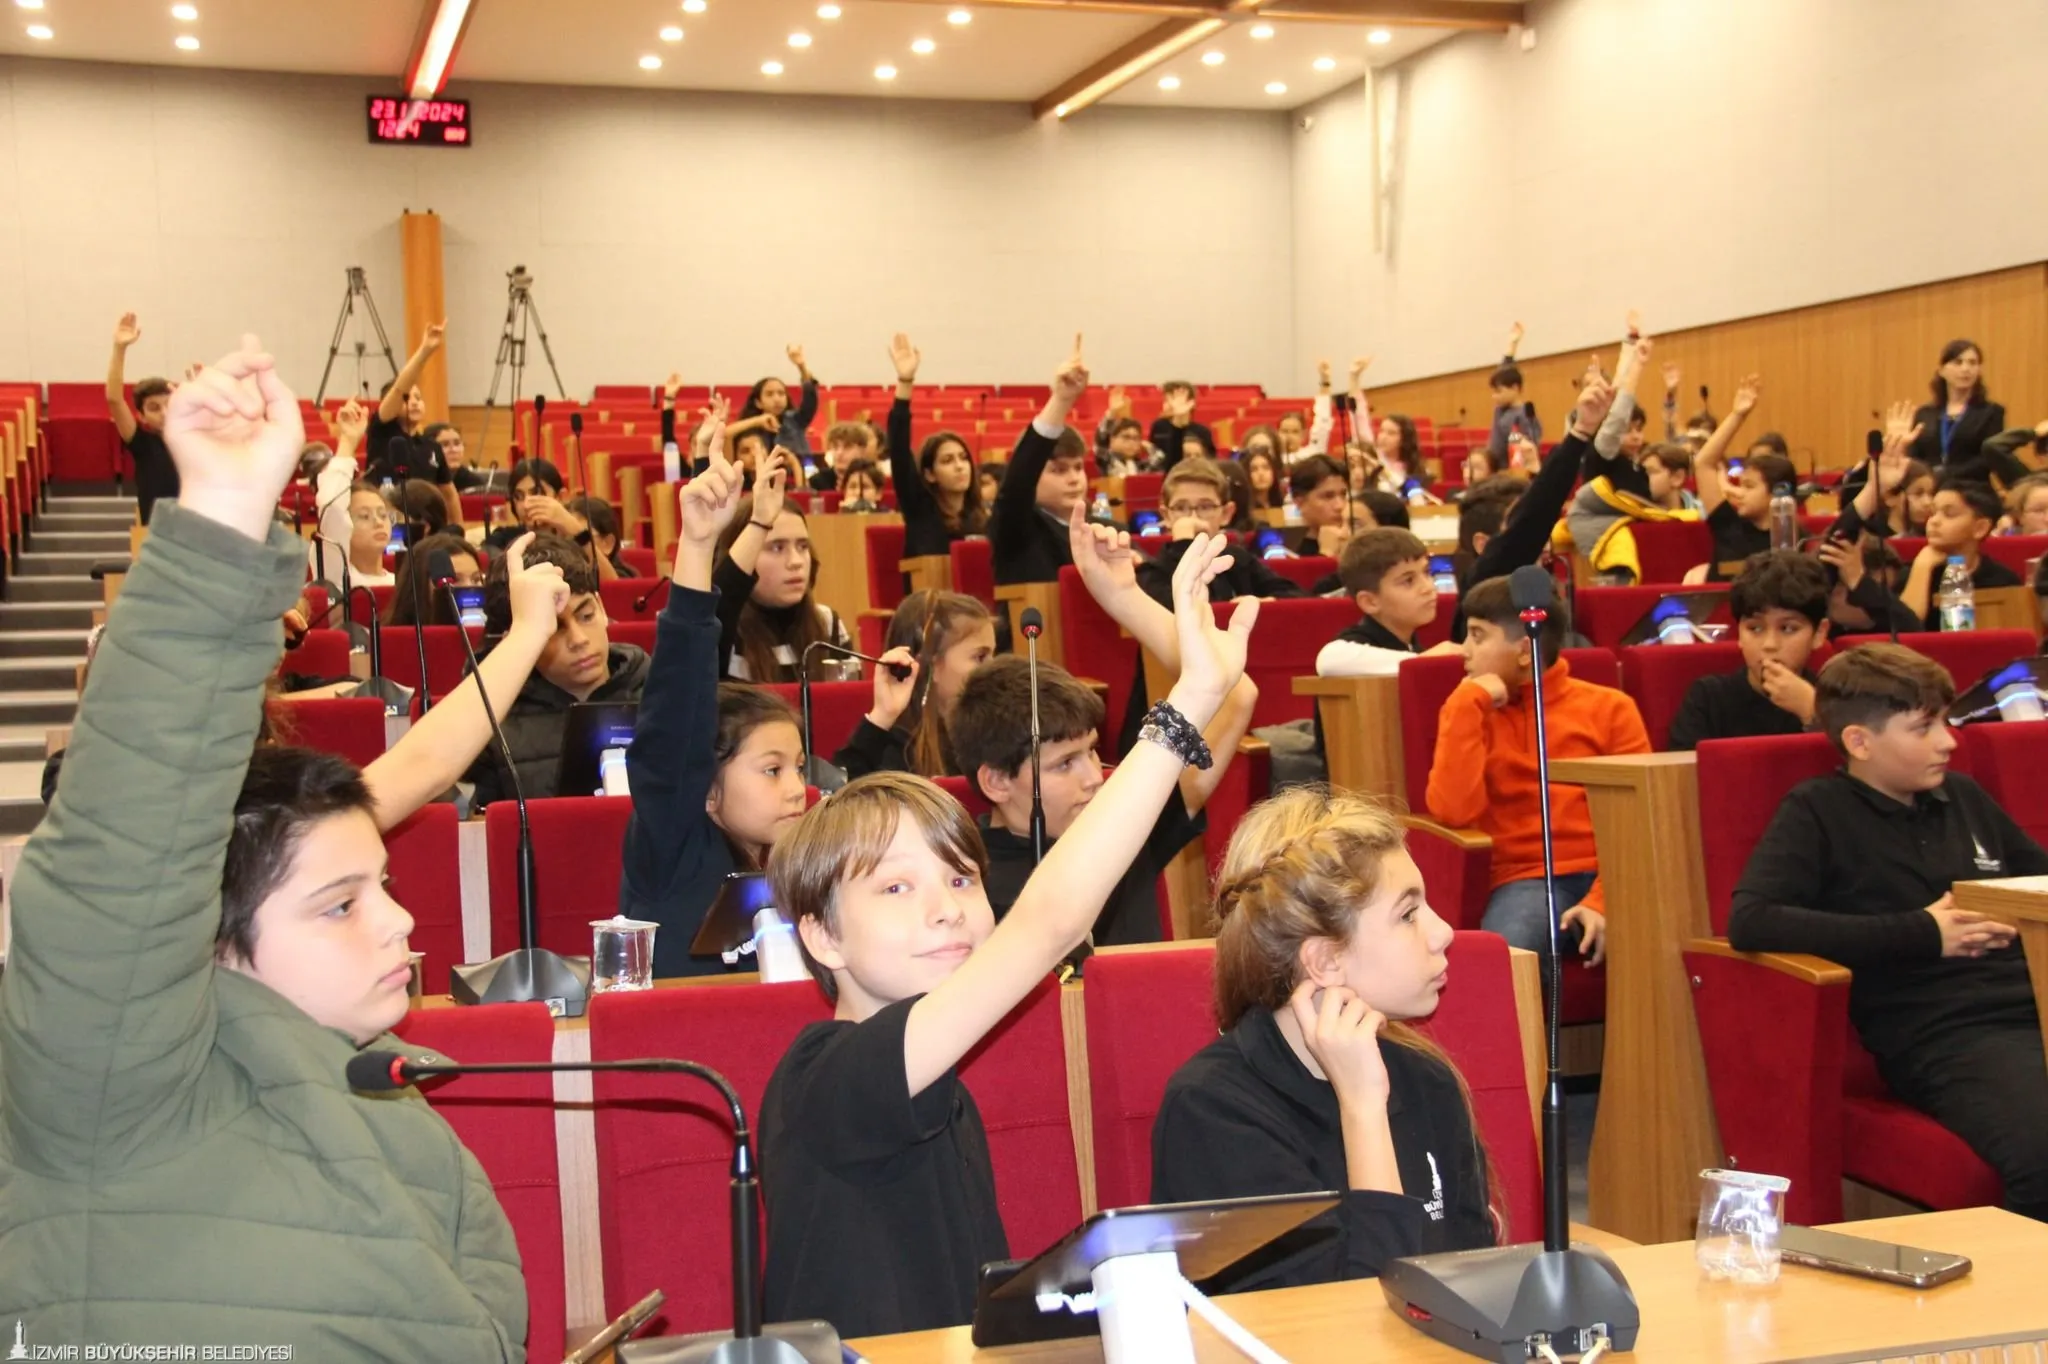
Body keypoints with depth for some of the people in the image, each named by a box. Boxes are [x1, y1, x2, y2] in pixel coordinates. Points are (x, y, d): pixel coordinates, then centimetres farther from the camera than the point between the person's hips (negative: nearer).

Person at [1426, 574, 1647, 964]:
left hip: (1605, 877, 1)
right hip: (1528, 879, 0)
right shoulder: (1471, 714, 11)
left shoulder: (1609, 707, 8)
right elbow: (1454, 811, -7)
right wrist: (1467, 705, -6)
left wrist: (1605, 900, -16)